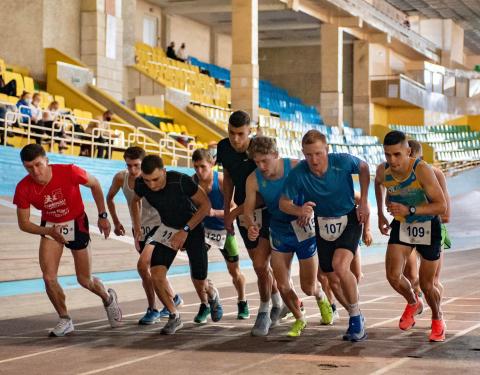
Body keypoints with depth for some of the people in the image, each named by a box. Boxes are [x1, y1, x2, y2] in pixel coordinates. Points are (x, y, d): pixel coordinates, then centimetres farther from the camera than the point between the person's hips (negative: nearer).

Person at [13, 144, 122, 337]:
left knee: (85, 280, 4)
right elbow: (23, 223, -10)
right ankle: (65, 320, 8)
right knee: (48, 277, -13)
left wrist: (102, 216, -5)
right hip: (50, 227, 2)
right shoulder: (23, 189, -22)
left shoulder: (68, 172, -29)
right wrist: (49, 231, -26)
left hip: (76, 223, -2)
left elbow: (94, 184, -8)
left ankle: (108, 298, 38)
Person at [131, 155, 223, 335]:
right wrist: (137, 228, -1)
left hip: (192, 228, -3)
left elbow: (205, 205, -20)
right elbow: (135, 201, 7)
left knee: (199, 284, 1)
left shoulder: (181, 181, -32)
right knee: (156, 273, -19)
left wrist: (185, 231, -23)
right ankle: (174, 317, 0)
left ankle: (212, 295, 40)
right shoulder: (141, 185, -19)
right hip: (168, 229, 3)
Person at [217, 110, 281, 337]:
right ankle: (277, 303, 32)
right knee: (260, 265, 11)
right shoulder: (224, 148, -5)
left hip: (267, 210, -6)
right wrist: (226, 211, 10)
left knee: (260, 264, -14)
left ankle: (264, 313, 2)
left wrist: (235, 212, -19)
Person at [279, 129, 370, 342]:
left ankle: (356, 315, -6)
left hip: (349, 220, -3)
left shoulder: (343, 162, -22)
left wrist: (363, 203, -2)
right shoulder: (298, 173, -19)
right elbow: (284, 203, -9)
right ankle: (356, 318, 31)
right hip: (323, 225, 3)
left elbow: (363, 168, 0)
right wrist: (300, 210, -31)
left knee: (340, 265, -26)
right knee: (333, 279, 7)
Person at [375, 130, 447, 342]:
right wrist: (380, 215, 12)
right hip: (401, 225, 3)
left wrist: (410, 210, -38)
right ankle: (413, 304, 21)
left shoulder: (422, 170, -30)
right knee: (393, 277, -13)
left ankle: (437, 319, 36)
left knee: (426, 285, 5)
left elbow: (442, 206, -29)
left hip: (428, 226, -3)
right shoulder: (383, 171, -15)